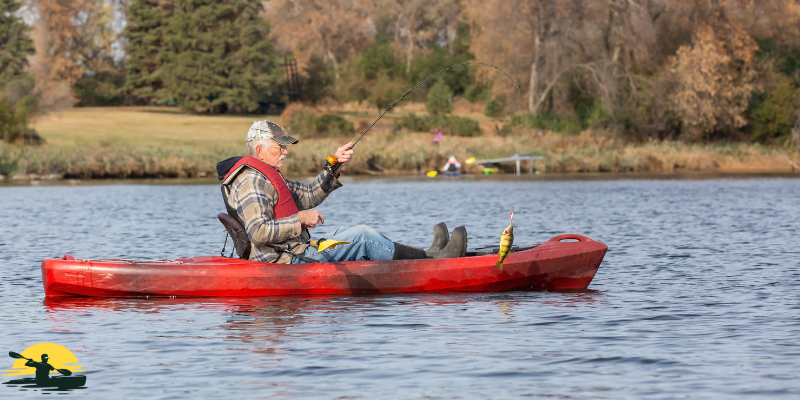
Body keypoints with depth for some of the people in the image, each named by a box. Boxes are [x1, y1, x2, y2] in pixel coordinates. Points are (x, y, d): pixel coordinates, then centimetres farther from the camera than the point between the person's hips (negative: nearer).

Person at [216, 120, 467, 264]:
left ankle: (429, 254, 11)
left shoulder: (265, 177, 20)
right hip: (286, 262, -11)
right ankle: (429, 259, -1)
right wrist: (300, 219, -21)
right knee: (362, 235, -9)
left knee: (361, 244, 10)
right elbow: (258, 232, -27)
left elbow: (309, 195, 18)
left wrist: (334, 166, 6)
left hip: (291, 256, 11)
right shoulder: (252, 182, -16)